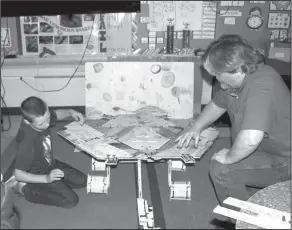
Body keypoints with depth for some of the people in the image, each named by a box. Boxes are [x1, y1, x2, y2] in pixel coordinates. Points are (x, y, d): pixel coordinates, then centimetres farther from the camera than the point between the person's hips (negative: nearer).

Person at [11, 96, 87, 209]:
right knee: (71, 200, -14)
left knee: (82, 181, 9)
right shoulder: (26, 140, -38)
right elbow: (18, 174, -31)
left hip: (51, 165, 7)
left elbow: (57, 114, 8)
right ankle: (27, 189, -1)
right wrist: (46, 178, -38)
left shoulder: (41, 117, -18)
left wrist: (70, 112, -13)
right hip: (38, 174, -7)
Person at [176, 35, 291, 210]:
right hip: (265, 152, 10)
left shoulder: (261, 86, -33)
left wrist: (229, 158, -25)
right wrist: (196, 128, 4)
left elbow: (250, 140, -44)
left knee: (221, 168, -19)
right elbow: (218, 104, 17)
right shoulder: (236, 80, -1)